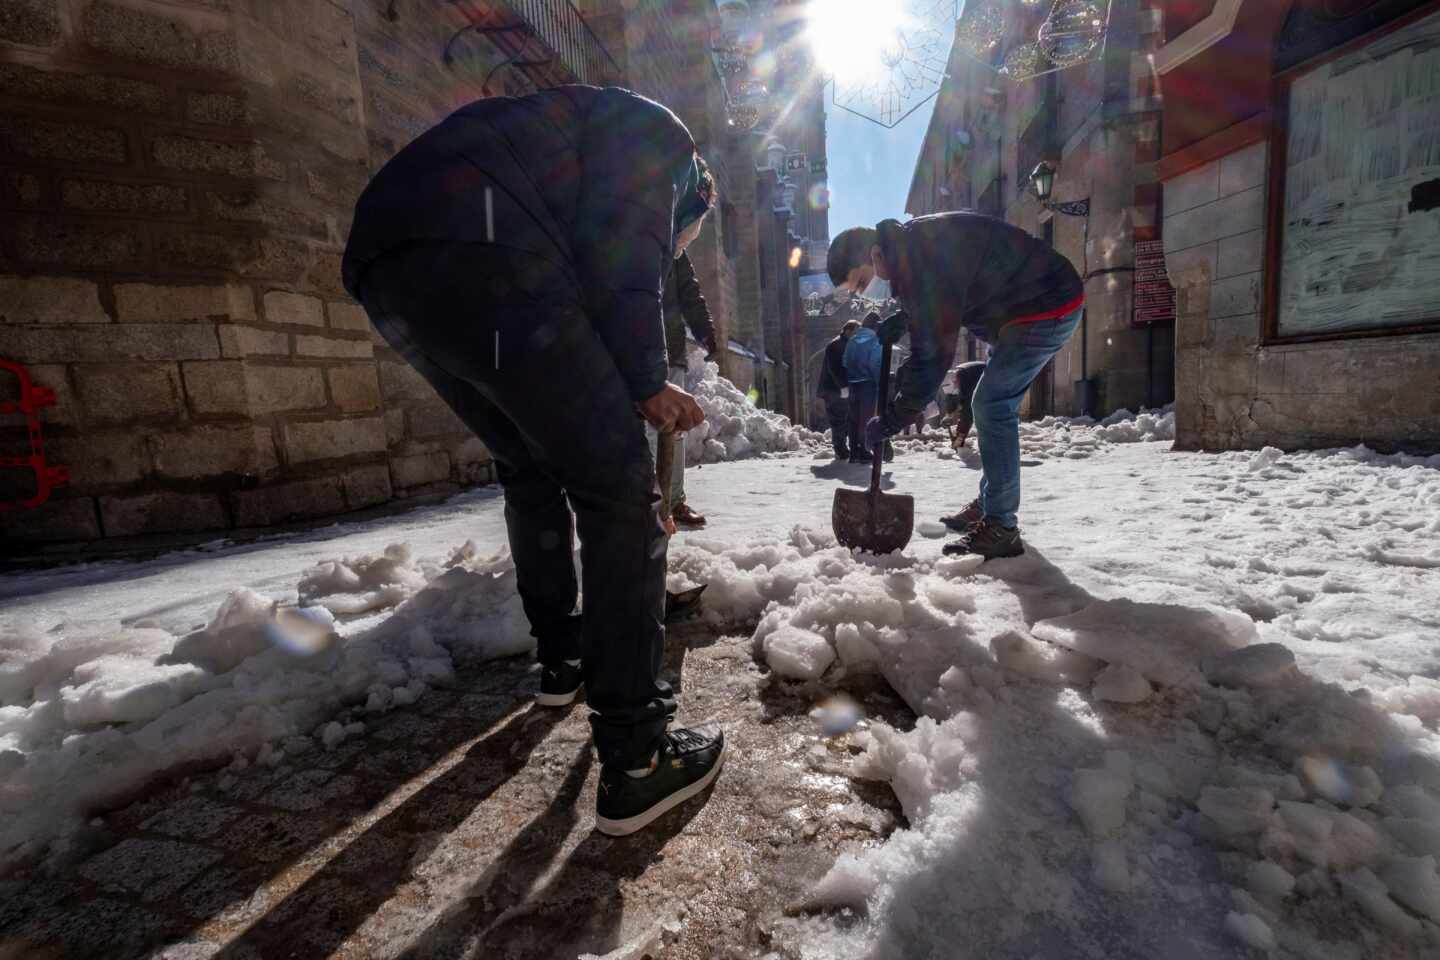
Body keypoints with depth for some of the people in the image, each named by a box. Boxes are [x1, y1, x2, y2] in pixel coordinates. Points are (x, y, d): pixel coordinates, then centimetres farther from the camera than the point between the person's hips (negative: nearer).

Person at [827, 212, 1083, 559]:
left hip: (1048, 308, -10)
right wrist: (899, 321, 3)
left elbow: (933, 350, -29)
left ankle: (1000, 528, -11)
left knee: (992, 405, -15)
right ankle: (989, 504, 24)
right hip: (1025, 307, 10)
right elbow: (932, 308, 21)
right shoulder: (911, 244, 4)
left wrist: (892, 418, -24)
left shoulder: (920, 256, -28)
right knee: (995, 405, 13)